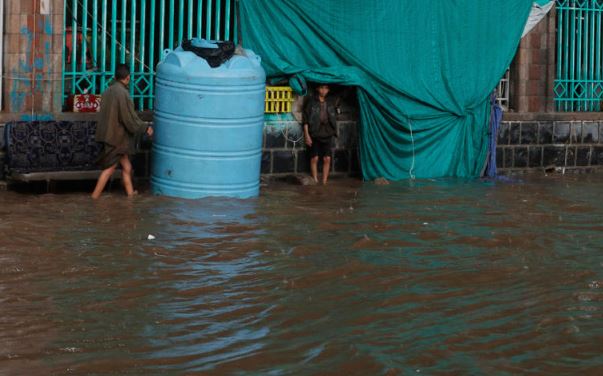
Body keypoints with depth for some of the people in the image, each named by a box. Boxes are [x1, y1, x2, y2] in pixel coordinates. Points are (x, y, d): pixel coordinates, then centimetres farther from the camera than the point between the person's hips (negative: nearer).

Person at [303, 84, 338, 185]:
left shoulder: (330, 104, 13)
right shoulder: (311, 102, -1)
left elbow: (334, 119, 19)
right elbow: (305, 120, -3)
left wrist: (334, 132, 8)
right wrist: (307, 135, -10)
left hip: (327, 134, 4)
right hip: (315, 134, -3)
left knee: (327, 158, -1)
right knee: (314, 158, -4)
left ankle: (324, 182, 3)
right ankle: (315, 181, 0)